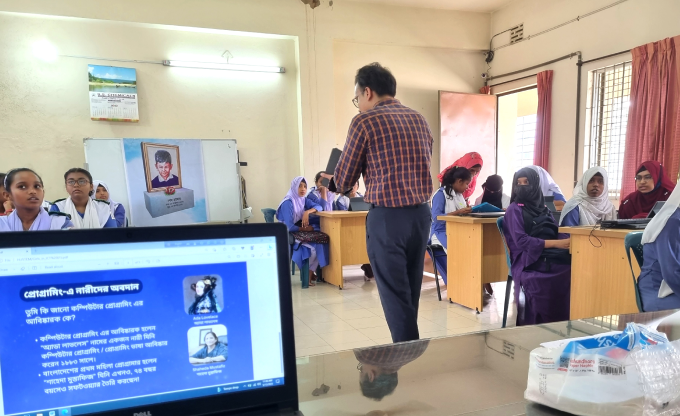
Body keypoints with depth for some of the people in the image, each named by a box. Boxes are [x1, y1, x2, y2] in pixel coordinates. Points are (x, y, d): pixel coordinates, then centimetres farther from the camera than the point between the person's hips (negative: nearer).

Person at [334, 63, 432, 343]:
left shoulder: (365, 121, -7)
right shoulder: (420, 120, 11)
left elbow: (342, 183, -3)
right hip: (421, 214, 7)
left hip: (387, 217, -6)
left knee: (395, 295, 4)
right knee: (411, 293, 17)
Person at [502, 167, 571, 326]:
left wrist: (569, 241, -10)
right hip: (527, 260, -5)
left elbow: (554, 232, 13)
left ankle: (563, 323, -21)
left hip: (549, 257, 6)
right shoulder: (515, 209, 2)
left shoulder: (542, 207, 20)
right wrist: (555, 244, -17)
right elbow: (521, 241, -11)